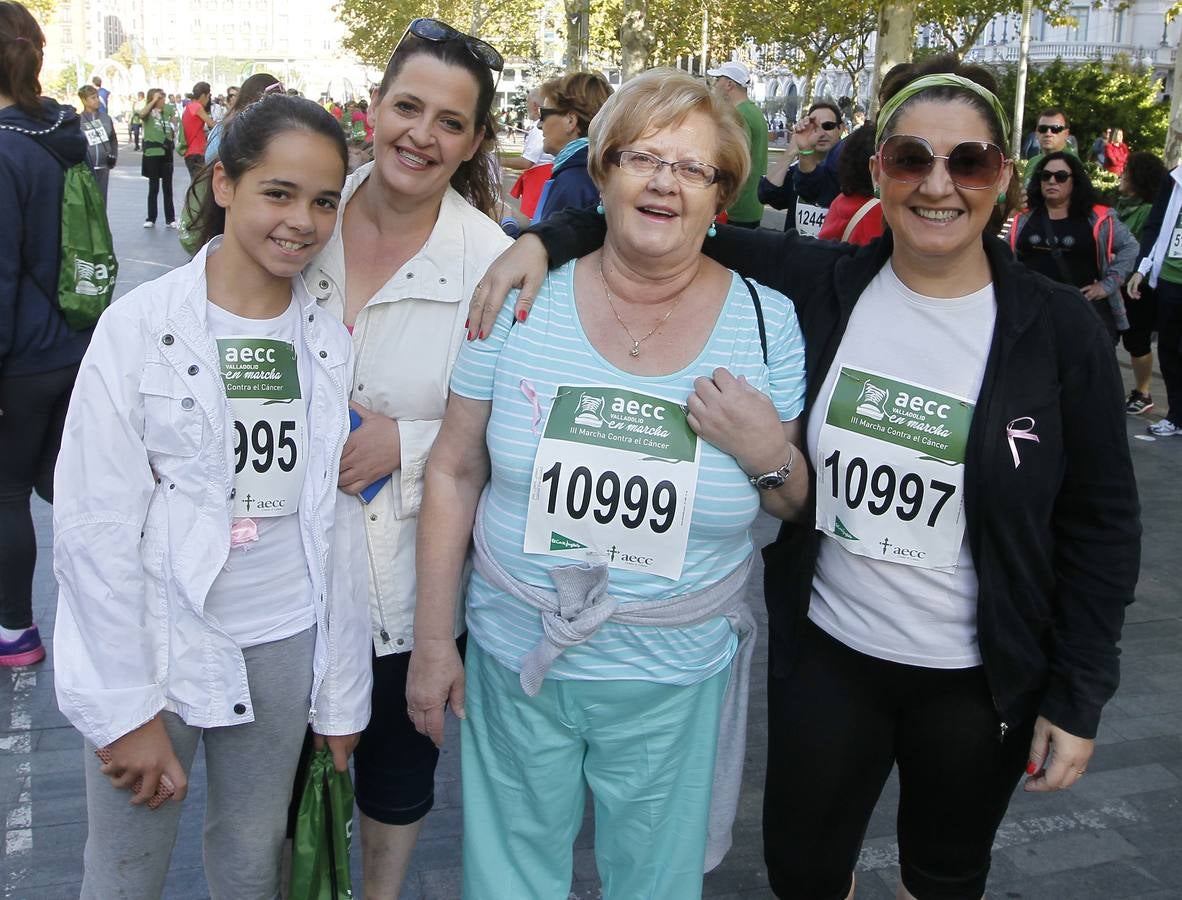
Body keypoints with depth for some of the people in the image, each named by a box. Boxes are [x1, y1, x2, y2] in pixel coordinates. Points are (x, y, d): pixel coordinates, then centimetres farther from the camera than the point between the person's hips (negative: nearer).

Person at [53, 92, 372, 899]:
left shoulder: (330, 341, 1)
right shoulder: (140, 327, -10)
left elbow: (338, 525, 4)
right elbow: (95, 530, -11)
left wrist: (341, 697, 6)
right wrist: (127, 708, -12)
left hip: (285, 643, 3)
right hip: (158, 642, -3)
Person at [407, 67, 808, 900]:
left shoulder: (767, 322, -7)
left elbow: (799, 505, 2)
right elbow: (456, 469, -1)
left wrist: (768, 454, -21)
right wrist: (433, 642, 0)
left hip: (673, 682, 0)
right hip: (513, 663, 1)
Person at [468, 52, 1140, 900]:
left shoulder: (1060, 329, -11)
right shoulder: (816, 285, -8)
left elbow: (1103, 522, -6)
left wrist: (1078, 696, -6)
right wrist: (550, 239, -20)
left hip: (978, 679, 0)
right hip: (826, 653, 1)